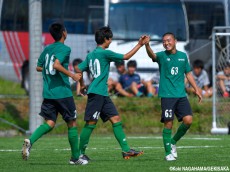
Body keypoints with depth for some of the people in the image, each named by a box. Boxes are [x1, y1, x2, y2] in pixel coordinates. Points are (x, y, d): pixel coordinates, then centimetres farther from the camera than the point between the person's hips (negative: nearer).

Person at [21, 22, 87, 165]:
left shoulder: (47, 49, 12)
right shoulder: (65, 49, -9)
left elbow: (39, 67, 21)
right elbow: (56, 65, -24)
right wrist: (72, 75, -18)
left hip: (48, 93, 6)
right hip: (63, 93, -6)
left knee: (50, 123, 5)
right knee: (72, 123, 7)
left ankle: (30, 141, -22)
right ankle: (75, 157, 12)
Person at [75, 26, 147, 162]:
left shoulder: (91, 55, 14)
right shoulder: (104, 53, -10)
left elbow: (79, 70, 14)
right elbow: (126, 57, -6)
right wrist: (139, 45, 1)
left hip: (103, 94, 9)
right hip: (96, 93, -9)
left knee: (116, 119, 4)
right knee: (91, 123, -6)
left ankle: (126, 150, 1)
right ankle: (80, 152, -1)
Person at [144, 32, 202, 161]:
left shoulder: (183, 56, 10)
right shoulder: (162, 56, -2)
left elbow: (188, 73, 20)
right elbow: (152, 55, -25)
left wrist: (196, 89, 15)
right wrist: (147, 45, -46)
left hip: (181, 95, 4)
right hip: (167, 96, -4)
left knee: (188, 120, -8)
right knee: (168, 123, -6)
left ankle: (173, 142, 15)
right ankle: (168, 152, 6)